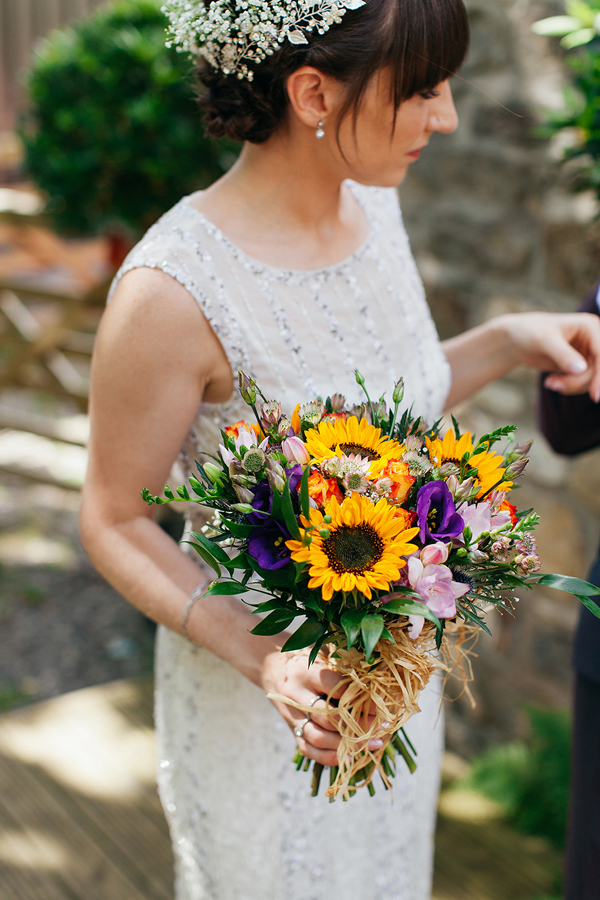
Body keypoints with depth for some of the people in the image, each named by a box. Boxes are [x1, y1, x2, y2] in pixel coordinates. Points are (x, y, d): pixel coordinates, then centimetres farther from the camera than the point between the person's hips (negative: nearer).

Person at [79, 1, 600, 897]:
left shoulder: (370, 200, -7)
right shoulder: (172, 287, -29)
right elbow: (115, 523, -18)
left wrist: (507, 342, -7)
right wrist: (262, 657, -31)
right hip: (254, 692, -6)